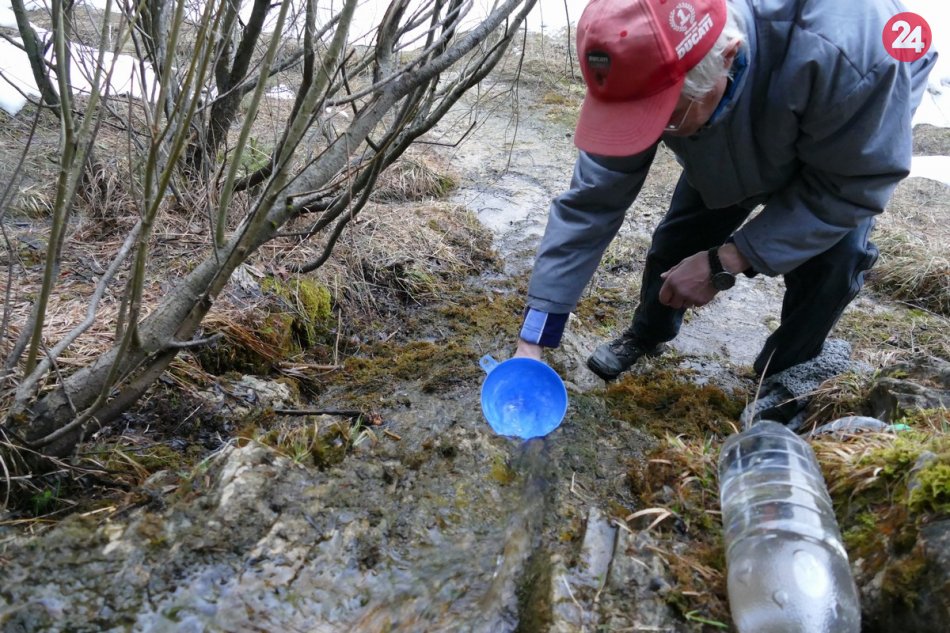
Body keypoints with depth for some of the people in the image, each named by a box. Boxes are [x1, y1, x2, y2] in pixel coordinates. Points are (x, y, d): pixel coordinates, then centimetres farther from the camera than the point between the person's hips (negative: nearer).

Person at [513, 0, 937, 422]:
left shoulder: (848, 51, -47)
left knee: (829, 259, -20)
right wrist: (533, 340, -30)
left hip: (856, 140, -2)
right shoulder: (650, 72, -35)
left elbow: (854, 185, -31)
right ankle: (647, 335, 27)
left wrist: (725, 263, -38)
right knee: (679, 238, -3)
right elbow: (590, 203, -30)